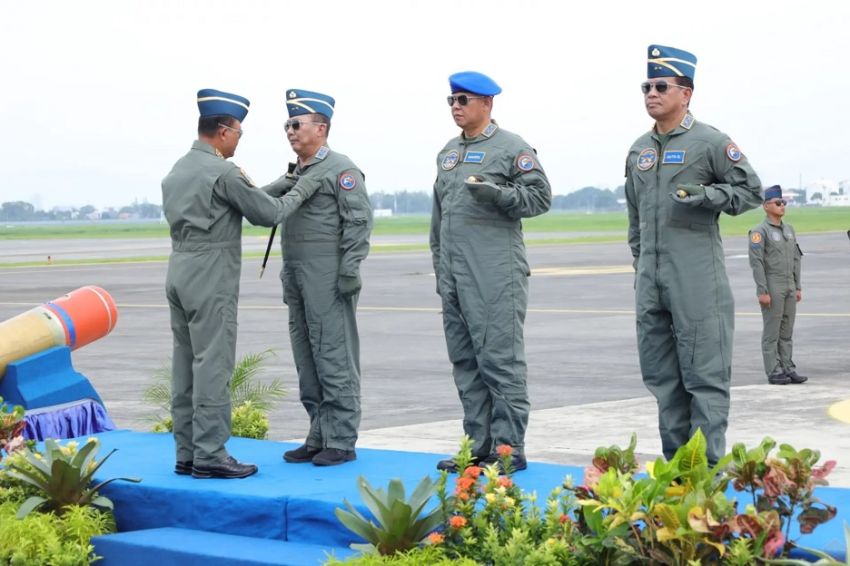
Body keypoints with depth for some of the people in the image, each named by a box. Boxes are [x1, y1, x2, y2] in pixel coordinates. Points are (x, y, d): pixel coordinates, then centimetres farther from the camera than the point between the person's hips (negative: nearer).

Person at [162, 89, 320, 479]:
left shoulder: (177, 171, 14)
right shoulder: (223, 172, -12)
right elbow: (269, 213, -8)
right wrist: (302, 190, 9)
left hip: (179, 274, 9)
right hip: (210, 280, -9)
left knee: (185, 364, 9)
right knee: (212, 365, -7)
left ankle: (186, 453, 12)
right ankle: (210, 455, -7)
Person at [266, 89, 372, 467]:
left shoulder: (339, 168, -7)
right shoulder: (296, 173, 20)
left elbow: (359, 221, -13)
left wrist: (350, 270, -19)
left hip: (327, 276, -9)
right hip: (296, 275, 9)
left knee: (334, 358, -7)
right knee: (307, 360, 10)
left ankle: (341, 442, -3)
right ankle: (318, 437, 16)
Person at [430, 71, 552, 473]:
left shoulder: (512, 148, -2)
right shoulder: (448, 153, 20)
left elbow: (540, 196, -7)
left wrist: (497, 193, -20)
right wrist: (440, 267, 22)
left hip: (496, 275, -8)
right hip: (453, 278, 8)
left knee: (501, 359, -8)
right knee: (466, 364, 10)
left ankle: (509, 447, -5)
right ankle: (479, 446, 16)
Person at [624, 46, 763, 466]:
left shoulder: (710, 142, -3)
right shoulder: (639, 150, 16)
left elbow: (751, 190, -1)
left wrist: (707, 196, -16)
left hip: (698, 279, -7)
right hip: (650, 281, 7)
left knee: (705, 372, -6)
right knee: (661, 374, 10)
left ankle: (708, 464, -3)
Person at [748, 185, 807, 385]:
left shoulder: (789, 229, 14)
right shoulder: (759, 231, -9)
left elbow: (796, 259, 17)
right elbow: (756, 262, -14)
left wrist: (798, 287, 12)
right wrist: (762, 292, -19)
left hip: (789, 287, 7)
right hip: (772, 287, -7)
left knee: (787, 331, 8)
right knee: (772, 331, -3)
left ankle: (788, 369, 12)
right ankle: (773, 372, -1)